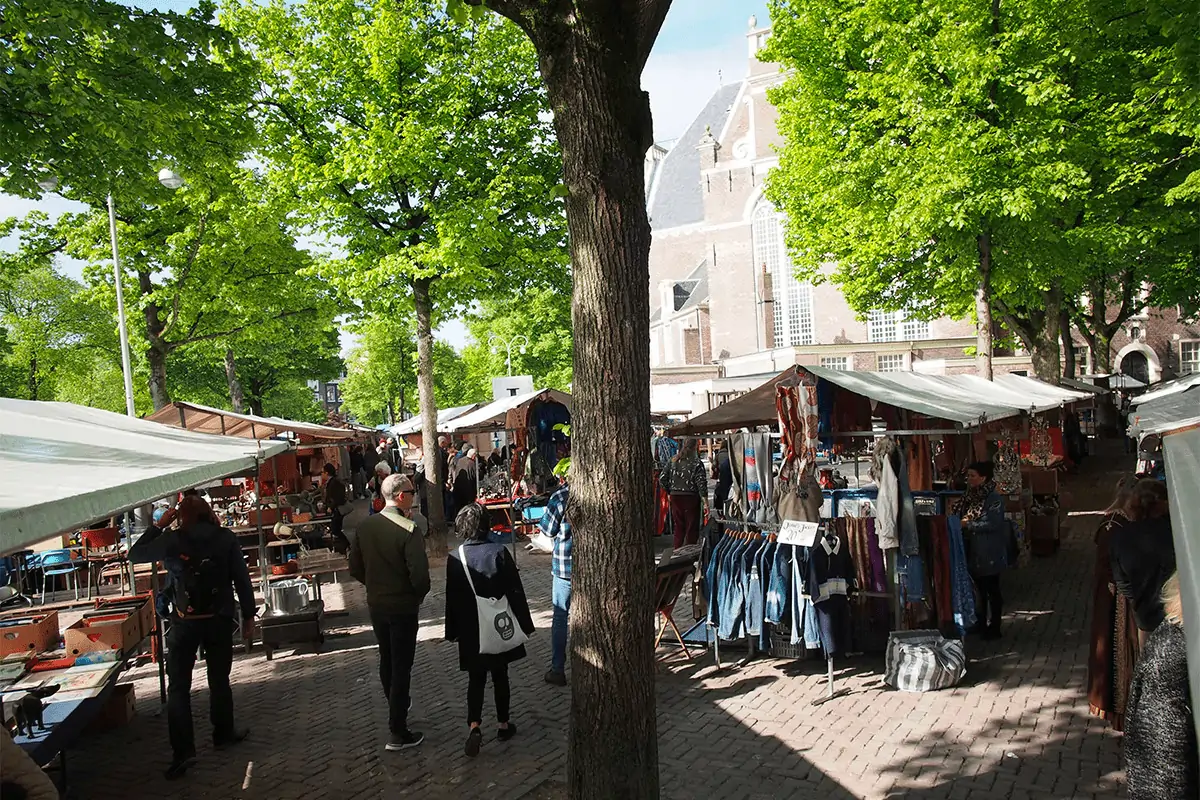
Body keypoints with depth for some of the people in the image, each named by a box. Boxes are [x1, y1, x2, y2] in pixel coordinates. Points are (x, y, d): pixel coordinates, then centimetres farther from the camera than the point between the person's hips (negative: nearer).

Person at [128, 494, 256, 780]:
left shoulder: (172, 540, -8)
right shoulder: (227, 538, -4)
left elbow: (135, 554, 7)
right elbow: (243, 581, -4)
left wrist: (158, 526, 12)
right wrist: (248, 617, 4)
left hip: (185, 622, -1)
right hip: (219, 620, 2)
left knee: (179, 687, 7)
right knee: (219, 680, 16)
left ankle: (183, 750, 2)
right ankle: (223, 734, 30)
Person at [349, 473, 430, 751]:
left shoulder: (365, 526, -3)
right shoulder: (408, 530, -23)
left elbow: (355, 568, 5)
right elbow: (420, 575, -26)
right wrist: (419, 596, -6)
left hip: (375, 605, 7)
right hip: (403, 607, -7)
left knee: (386, 660, 24)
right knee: (401, 667, 3)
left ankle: (397, 706, 47)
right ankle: (398, 733, 8)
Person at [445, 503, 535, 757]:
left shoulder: (455, 558, -9)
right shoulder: (499, 552, -12)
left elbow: (452, 598, -2)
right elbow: (515, 591, -8)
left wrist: (452, 631, 9)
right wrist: (524, 624, 1)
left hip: (470, 629, 0)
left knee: (476, 678, 9)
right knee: (500, 676, 15)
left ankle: (474, 725, -9)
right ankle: (503, 724, 25)